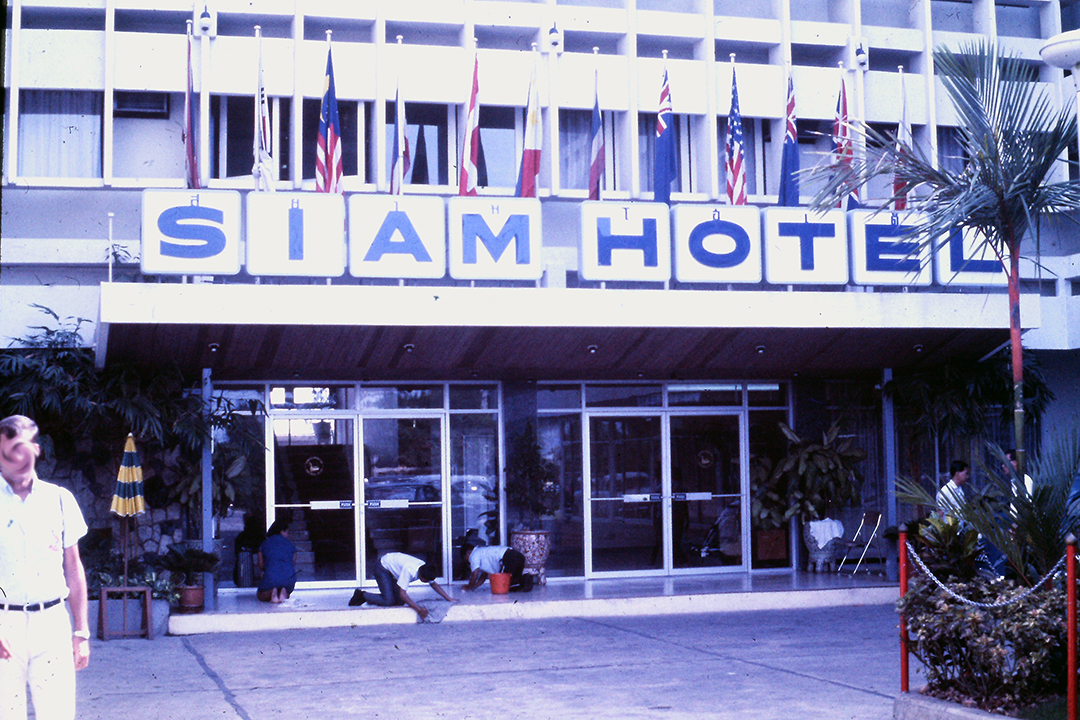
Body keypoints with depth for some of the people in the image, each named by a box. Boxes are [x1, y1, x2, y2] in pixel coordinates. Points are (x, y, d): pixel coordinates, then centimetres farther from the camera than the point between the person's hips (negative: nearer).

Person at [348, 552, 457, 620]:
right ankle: (361, 595, 1)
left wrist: (449, 599, -8)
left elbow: (434, 584, -1)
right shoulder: (409, 570, -39)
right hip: (382, 567, -8)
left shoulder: (425, 570, -17)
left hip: (394, 570, 8)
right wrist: (419, 609, -44)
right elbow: (402, 594, -40)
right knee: (388, 601, -18)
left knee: (400, 602, -2)